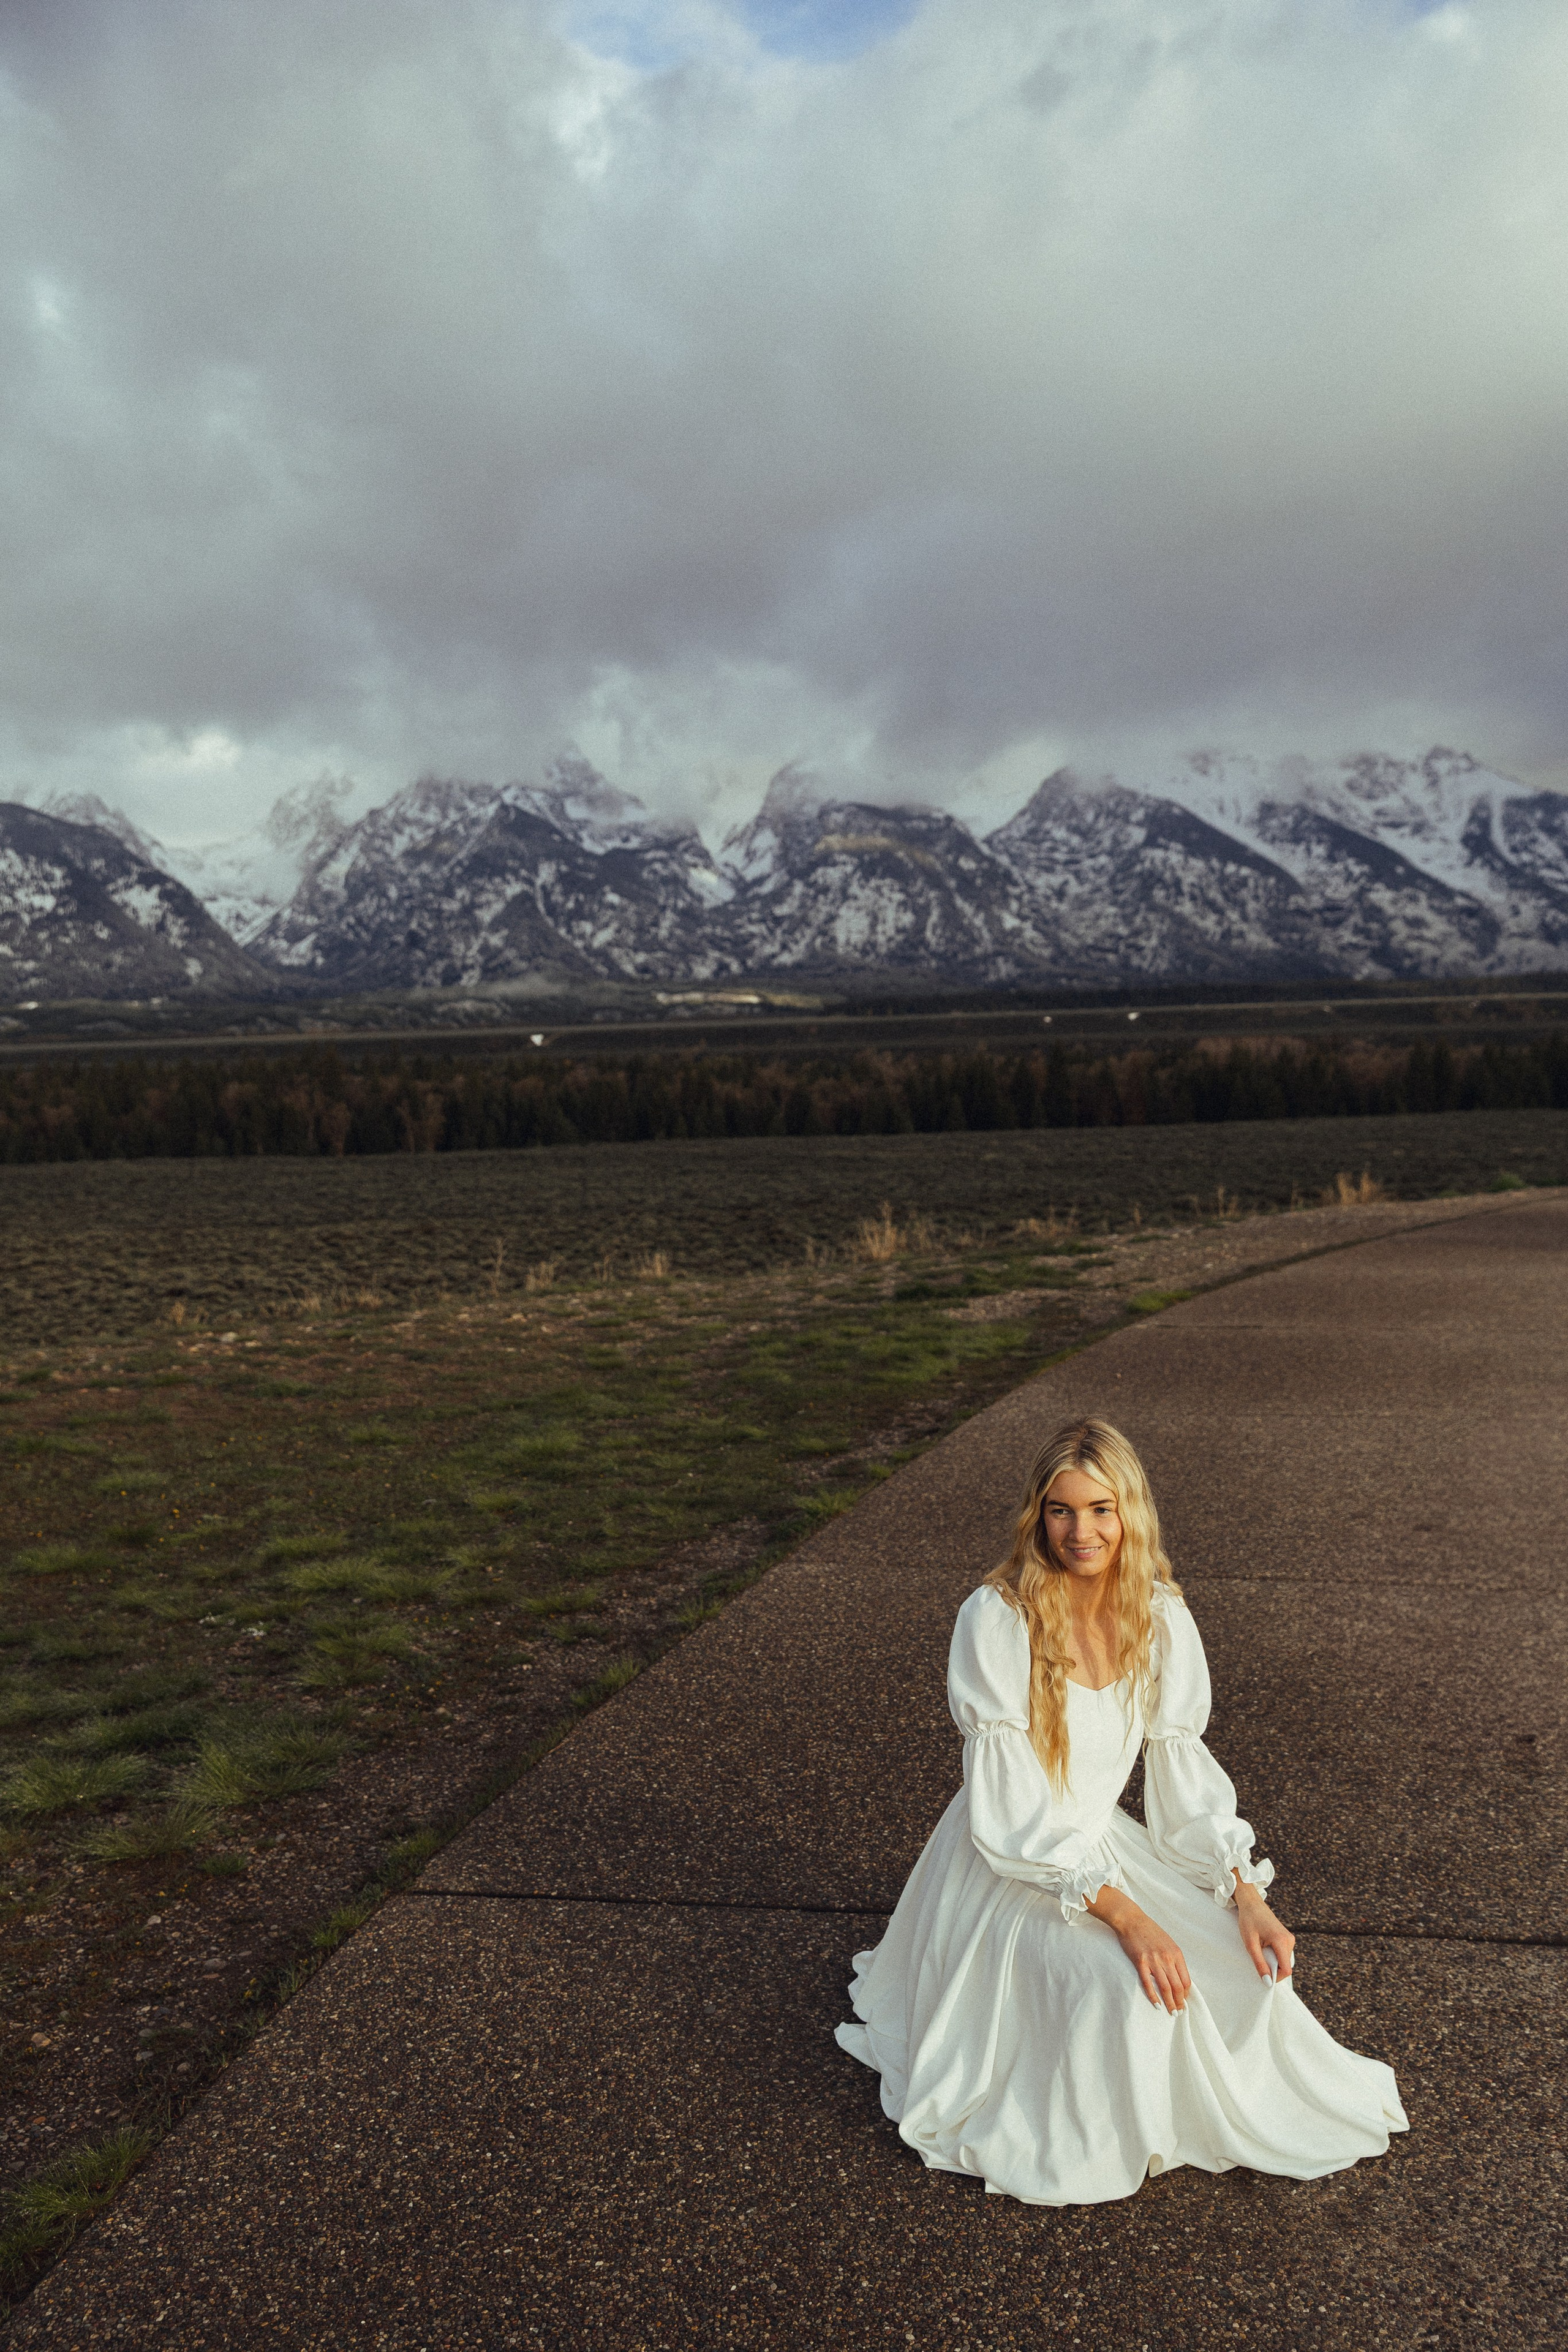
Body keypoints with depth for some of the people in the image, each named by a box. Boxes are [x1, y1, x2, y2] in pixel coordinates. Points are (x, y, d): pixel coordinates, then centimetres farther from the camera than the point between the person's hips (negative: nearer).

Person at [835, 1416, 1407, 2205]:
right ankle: (1089, 2145, 5)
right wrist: (1123, 1915, -28)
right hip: (1007, 1870, -5)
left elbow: (1183, 1767, 1)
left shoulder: (1160, 1617, -6)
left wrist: (1246, 1894, -11)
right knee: (1125, 1989, -28)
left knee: (1248, 1964, -14)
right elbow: (1009, 1812, -22)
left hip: (1104, 1843, 5)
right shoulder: (996, 1621, -23)